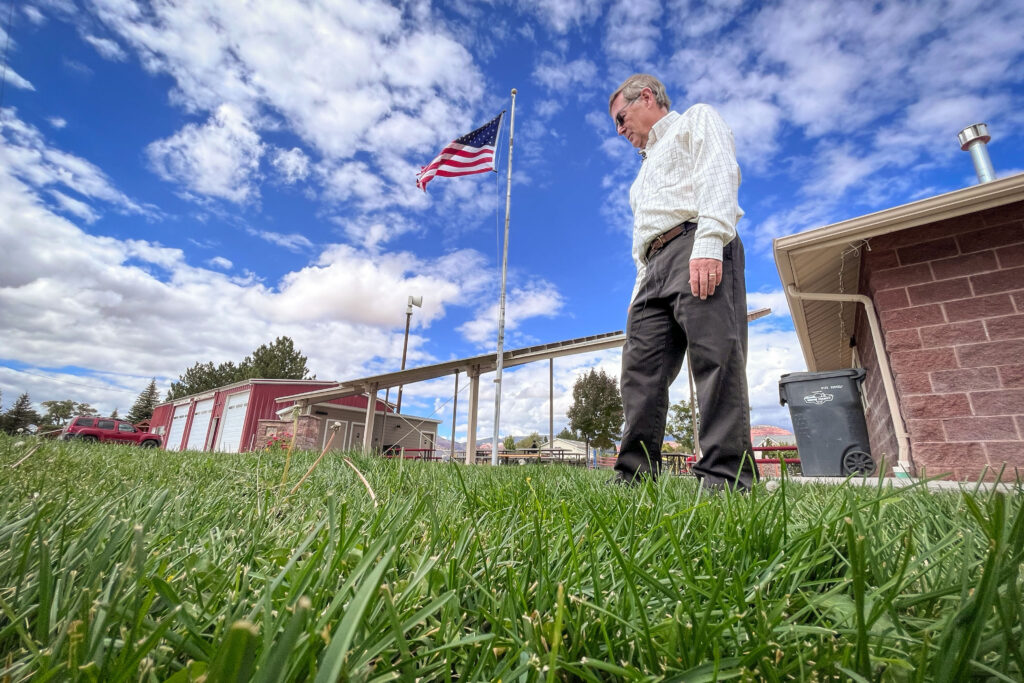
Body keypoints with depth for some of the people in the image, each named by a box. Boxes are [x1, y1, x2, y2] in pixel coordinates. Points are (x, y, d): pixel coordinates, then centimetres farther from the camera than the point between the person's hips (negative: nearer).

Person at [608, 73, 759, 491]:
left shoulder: (695, 120, 20)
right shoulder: (648, 165, 40)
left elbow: (720, 172, -3)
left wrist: (708, 242, -21)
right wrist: (640, 293, 18)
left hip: (698, 253, -7)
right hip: (655, 266, 7)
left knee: (716, 360, -19)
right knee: (640, 374, -5)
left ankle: (726, 481, -19)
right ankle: (633, 479, -4)